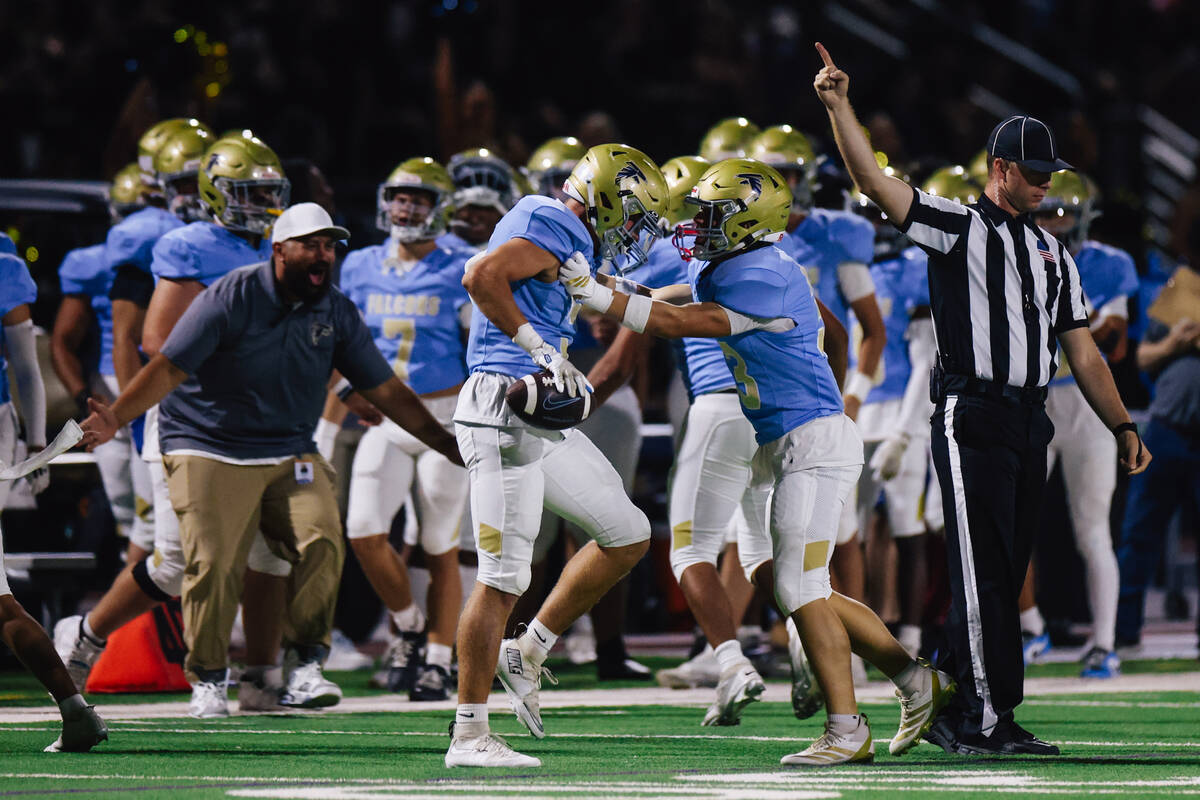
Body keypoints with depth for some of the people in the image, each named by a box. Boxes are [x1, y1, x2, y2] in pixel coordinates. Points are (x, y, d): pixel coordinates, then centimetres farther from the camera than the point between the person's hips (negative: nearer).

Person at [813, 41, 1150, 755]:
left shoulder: (1053, 255, 20)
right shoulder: (955, 227, 3)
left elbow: (1083, 353, 20)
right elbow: (875, 181, -10)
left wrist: (1124, 427, 12)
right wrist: (839, 106, -21)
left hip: (1030, 424, 6)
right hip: (972, 419, -6)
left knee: (1003, 578, 6)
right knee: (983, 574, -9)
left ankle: (952, 715, 12)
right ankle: (990, 719, -9)